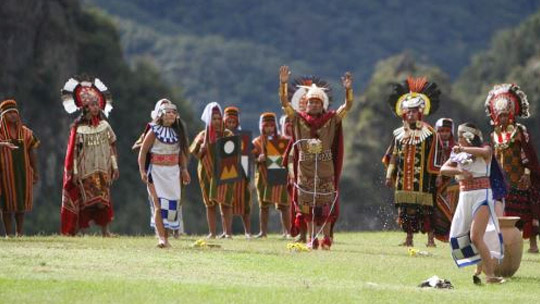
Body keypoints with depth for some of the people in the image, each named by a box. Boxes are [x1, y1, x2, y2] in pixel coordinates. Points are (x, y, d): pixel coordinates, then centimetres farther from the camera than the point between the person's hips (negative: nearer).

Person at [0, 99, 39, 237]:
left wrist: (36, 171, 12)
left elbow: (32, 152, 13)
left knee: (22, 202, 6)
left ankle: (19, 232, 13)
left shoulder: (25, 132, 10)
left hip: (23, 172, 4)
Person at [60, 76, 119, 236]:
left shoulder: (104, 125, 5)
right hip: (85, 170, -3)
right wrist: (74, 172, -9)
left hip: (103, 169, 3)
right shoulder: (78, 127, -6)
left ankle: (105, 230, 3)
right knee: (84, 199, -2)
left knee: (103, 199, 0)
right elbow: (74, 150, -6)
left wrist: (115, 166, 5)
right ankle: (77, 230, 3)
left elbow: (112, 146, 8)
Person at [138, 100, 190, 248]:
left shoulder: (178, 131, 8)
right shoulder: (154, 131, -7)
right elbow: (143, 151, -7)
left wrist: (184, 169, 11)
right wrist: (142, 171, -14)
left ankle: (166, 237, 12)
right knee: (159, 204, -12)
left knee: (172, 204, 3)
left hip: (173, 171, 5)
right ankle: (161, 237, -18)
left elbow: (182, 151, 17)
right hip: (156, 171, -5)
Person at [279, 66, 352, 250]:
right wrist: (283, 84, -15)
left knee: (326, 205, -1)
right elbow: (285, 103, -2)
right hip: (305, 170, 1)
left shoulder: (332, 120, 4)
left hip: (326, 170, -1)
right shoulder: (298, 119, 6)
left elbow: (347, 106, -4)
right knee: (307, 205, 2)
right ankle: (312, 239, 8)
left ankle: (326, 238, 7)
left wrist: (348, 90, -21)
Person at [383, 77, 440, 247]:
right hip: (403, 180, 4)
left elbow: (433, 157, -2)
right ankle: (409, 238, 11)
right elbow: (392, 156, 14)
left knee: (425, 210, -5)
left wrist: (436, 176, -5)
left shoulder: (428, 133, -1)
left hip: (422, 180, -4)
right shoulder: (399, 134, 11)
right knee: (406, 210, 4)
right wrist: (390, 175, 8)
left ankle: (430, 239, 0)